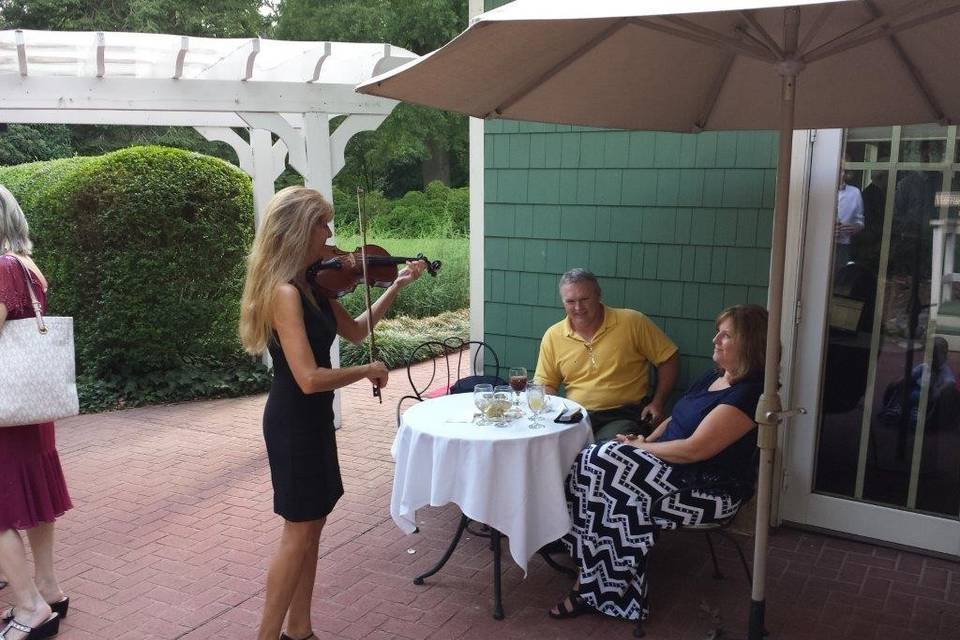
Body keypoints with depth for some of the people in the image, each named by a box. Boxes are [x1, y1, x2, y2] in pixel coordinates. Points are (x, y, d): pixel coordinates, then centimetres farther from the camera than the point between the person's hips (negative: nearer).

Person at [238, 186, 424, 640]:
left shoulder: (312, 284, 4)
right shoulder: (285, 292, -24)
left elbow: (354, 331, 16)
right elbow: (309, 378, -31)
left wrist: (397, 286, 9)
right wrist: (368, 371, -16)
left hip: (311, 418, 9)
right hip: (294, 422, -9)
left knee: (312, 524, 16)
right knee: (299, 531, 2)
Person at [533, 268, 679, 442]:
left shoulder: (632, 322, -3)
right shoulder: (553, 336, 5)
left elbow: (669, 359, 4)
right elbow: (545, 384, 12)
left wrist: (657, 402, -3)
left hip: (623, 416, -3)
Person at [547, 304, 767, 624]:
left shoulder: (748, 393, -19)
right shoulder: (715, 376, 12)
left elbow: (693, 449, -23)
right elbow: (677, 420, 20)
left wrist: (641, 448, -11)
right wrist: (646, 440, 1)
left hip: (710, 490, -9)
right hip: (672, 467, 9)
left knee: (599, 467, -20)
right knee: (591, 463, -10)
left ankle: (596, 589, -5)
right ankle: (594, 584, -8)